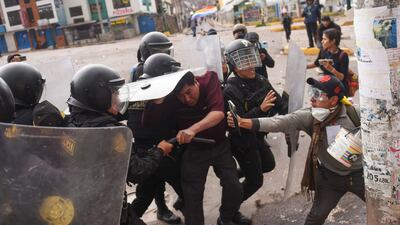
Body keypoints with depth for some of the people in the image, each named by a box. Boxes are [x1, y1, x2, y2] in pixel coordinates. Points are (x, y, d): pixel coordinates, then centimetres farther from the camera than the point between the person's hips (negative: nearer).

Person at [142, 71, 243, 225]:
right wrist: (157, 100, -39)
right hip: (194, 150, 0)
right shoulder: (171, 101, -17)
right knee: (192, 196, -4)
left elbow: (218, 113, -32)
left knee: (234, 188, -8)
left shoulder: (209, 81, -19)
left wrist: (193, 129, -47)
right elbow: (149, 124, -23)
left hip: (220, 145, 1)